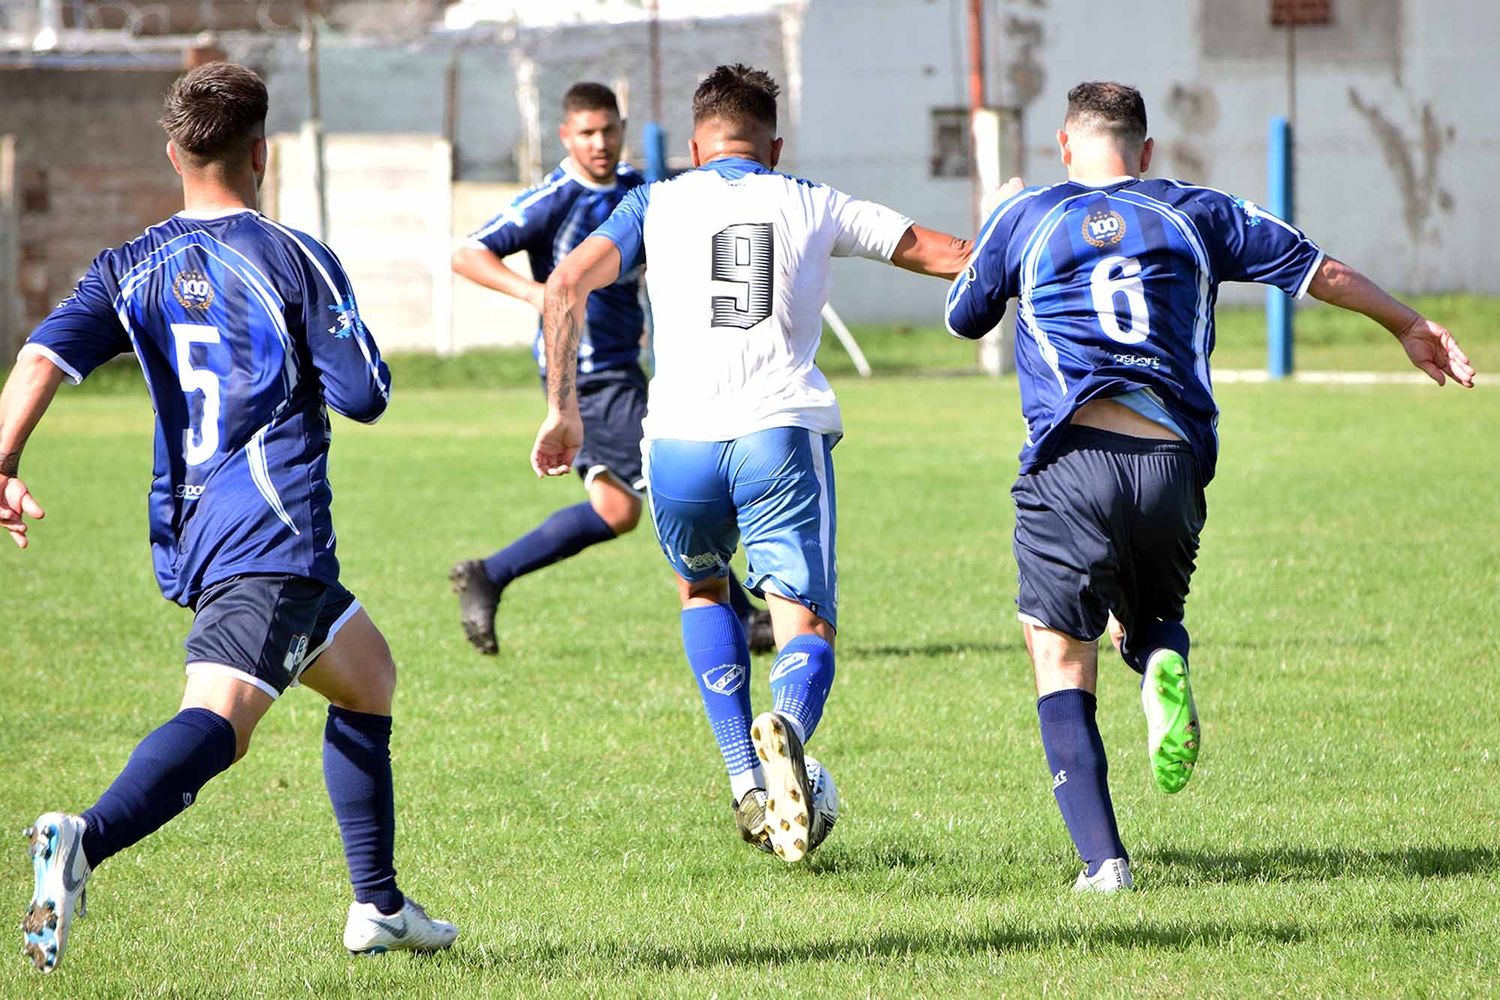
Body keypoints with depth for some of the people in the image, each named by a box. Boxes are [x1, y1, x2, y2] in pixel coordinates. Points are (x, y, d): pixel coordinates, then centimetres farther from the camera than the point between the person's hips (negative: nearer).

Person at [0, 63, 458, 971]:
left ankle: (379, 906, 28)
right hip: (275, 537, -7)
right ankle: (87, 840, -49)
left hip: (190, 537, 7)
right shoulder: (295, 260, -2)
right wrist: (331, 336, 17)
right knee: (220, 720, -21)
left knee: (367, 674, 26)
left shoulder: (131, 270, 11)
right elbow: (365, 395, -3)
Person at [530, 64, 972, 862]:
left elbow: (567, 284, 1)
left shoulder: (658, 204, 15)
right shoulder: (813, 205, 17)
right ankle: (786, 727, -35)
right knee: (808, 627, 2)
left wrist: (563, 408, 5)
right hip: (782, 434, -1)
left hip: (680, 440, 1)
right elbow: (949, 256, 18)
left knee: (701, 591, 29)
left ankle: (747, 783, 16)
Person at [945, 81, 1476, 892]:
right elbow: (1320, 270, 19)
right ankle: (1164, 667, -12)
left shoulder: (1025, 216, 11)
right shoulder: (1196, 213, 15)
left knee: (1061, 665, 6)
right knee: (1149, 617, 27)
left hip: (1071, 458, -2)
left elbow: (963, 318, 25)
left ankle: (1102, 859, -10)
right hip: (1174, 461, 2)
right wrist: (1409, 326, 34)